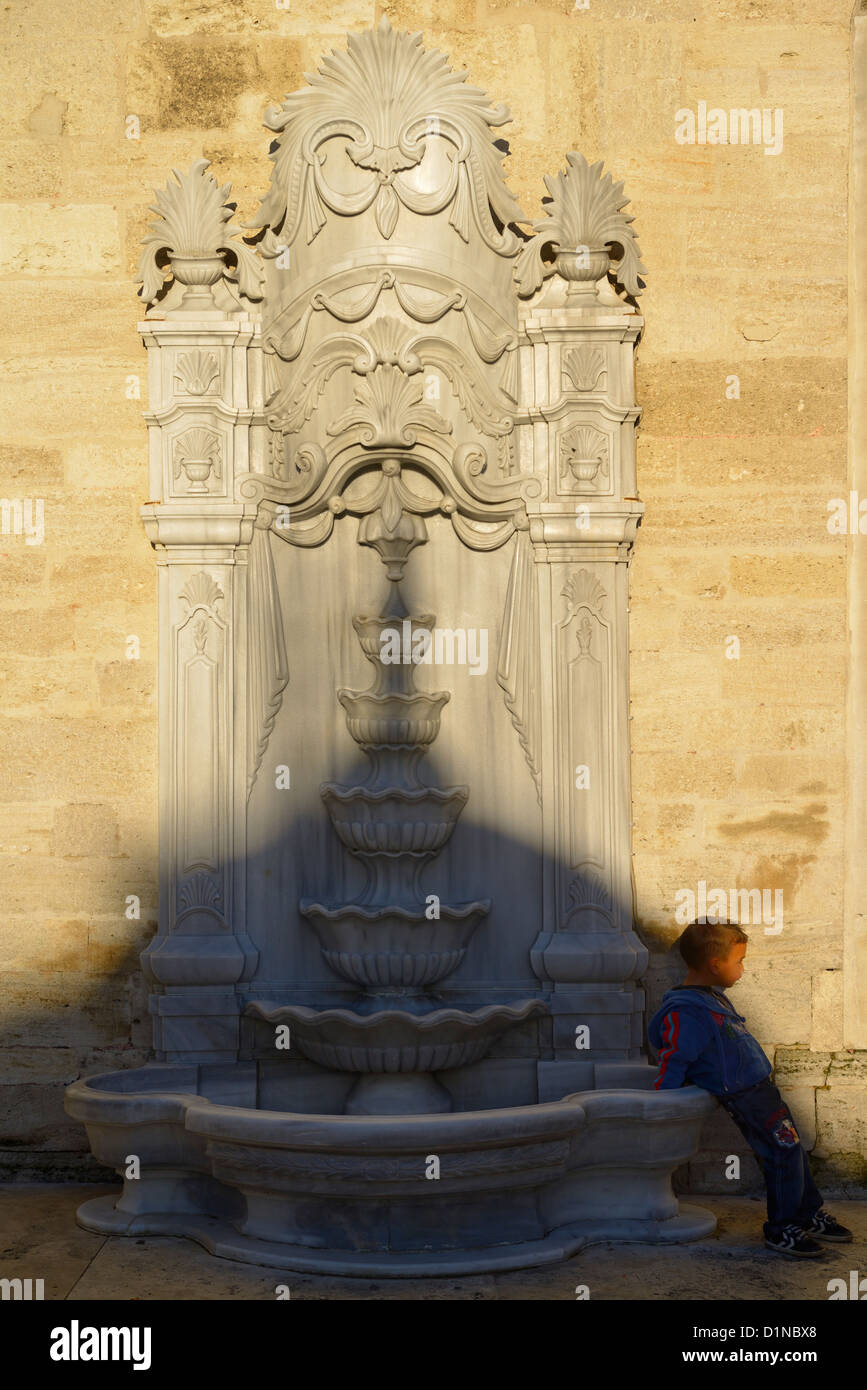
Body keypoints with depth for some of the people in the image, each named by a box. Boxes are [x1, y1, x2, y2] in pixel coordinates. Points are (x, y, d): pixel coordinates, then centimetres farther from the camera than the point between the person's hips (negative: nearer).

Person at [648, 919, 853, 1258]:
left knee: (791, 1150, 16)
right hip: (742, 1096, -10)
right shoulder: (686, 1013, -23)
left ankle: (810, 1215, 29)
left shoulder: (712, 998, 12)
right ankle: (781, 1228, 6)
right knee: (784, 1151, -8)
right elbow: (672, 1064, -20)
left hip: (758, 1087, 10)